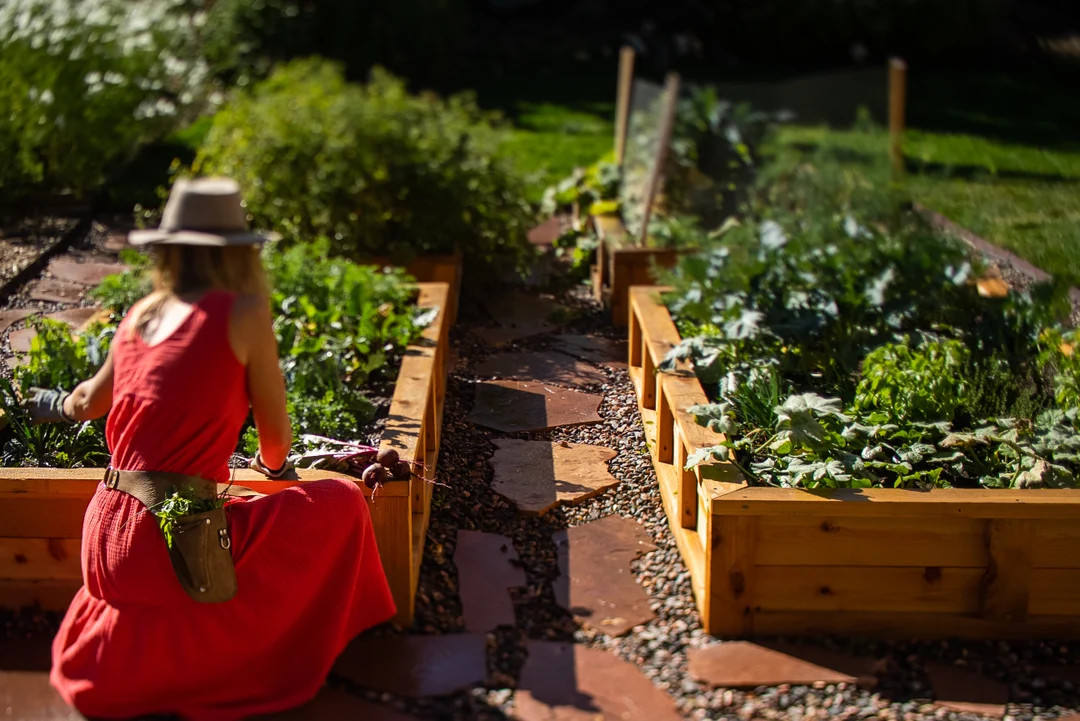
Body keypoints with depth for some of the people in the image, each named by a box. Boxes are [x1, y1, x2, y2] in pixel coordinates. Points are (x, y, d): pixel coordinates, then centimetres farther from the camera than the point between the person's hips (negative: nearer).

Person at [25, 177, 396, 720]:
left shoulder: (141, 314, 10)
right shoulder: (243, 312, -7)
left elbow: (90, 401, 27)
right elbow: (276, 434, 2)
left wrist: (54, 405, 52)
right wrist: (273, 464, 27)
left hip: (107, 543, 7)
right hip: (178, 547, -7)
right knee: (342, 504, 10)